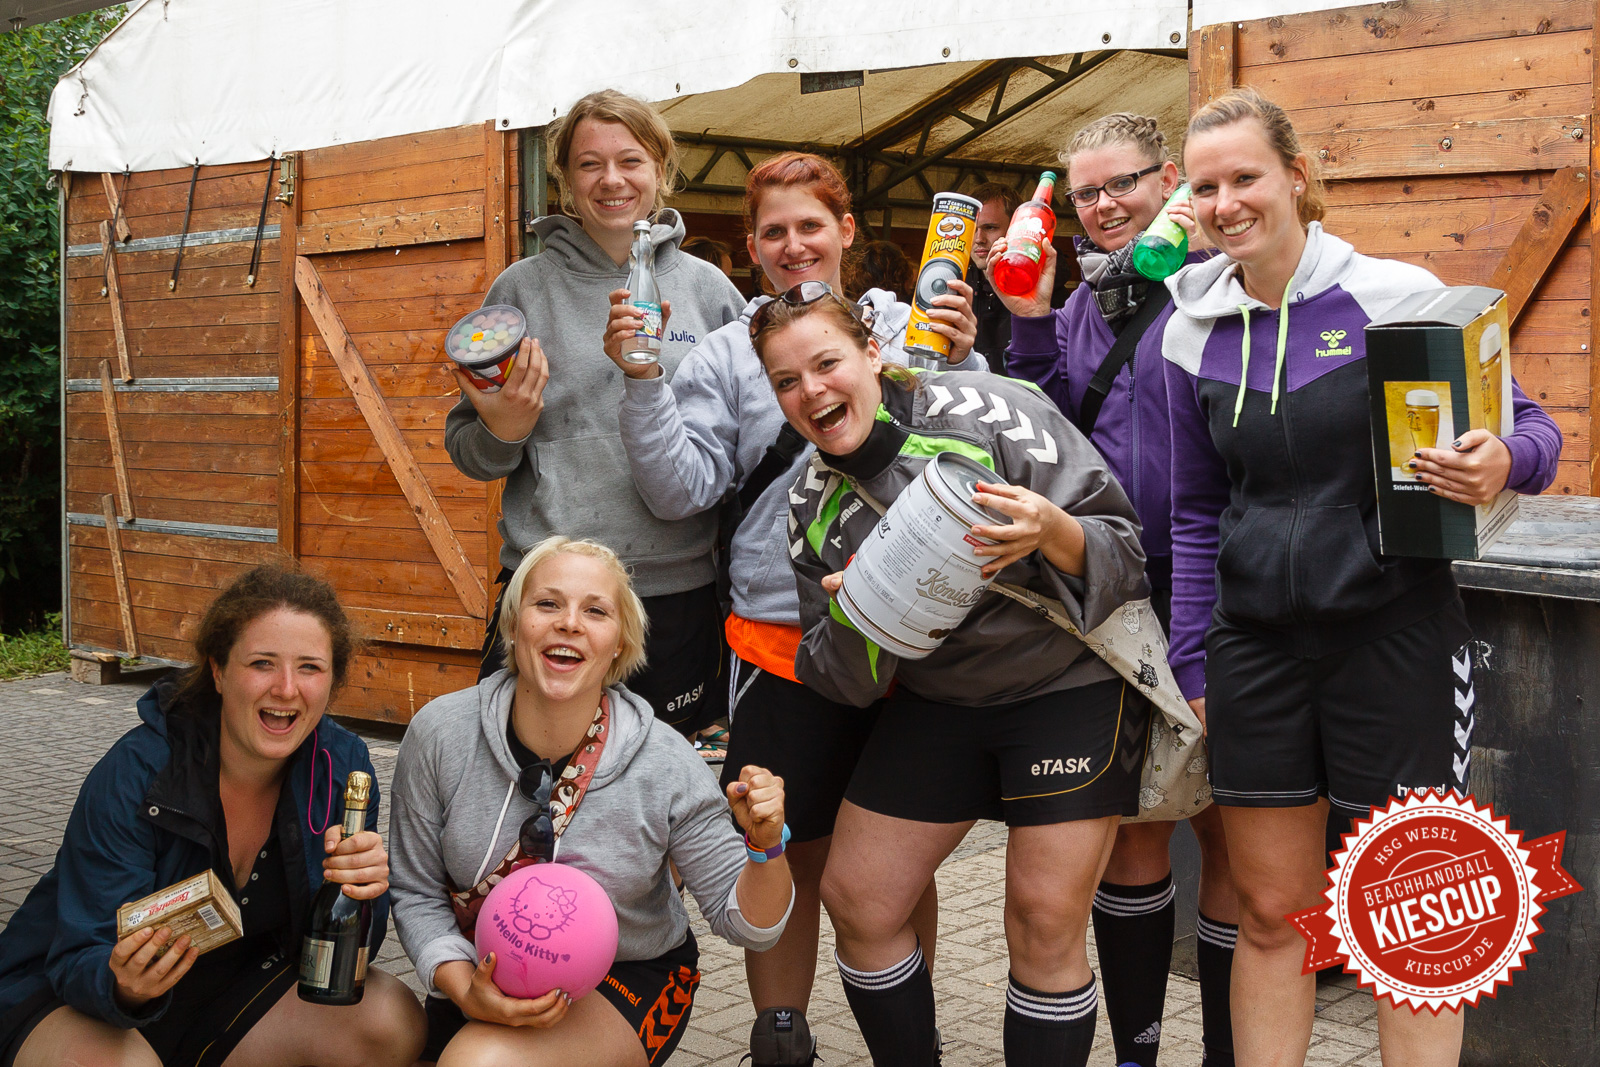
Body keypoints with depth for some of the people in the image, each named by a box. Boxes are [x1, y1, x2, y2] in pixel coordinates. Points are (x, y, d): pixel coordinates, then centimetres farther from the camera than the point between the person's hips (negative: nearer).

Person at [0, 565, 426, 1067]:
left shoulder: (341, 763, -11)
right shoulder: (135, 775, -23)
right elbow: (80, 961, -21)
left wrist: (359, 894, -31)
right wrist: (124, 985, -45)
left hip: (235, 986, 4)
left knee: (393, 1021, -19)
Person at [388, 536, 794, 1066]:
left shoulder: (665, 764, -18)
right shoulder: (440, 734, -14)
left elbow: (743, 920, -10)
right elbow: (417, 892, -4)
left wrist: (765, 845, -31)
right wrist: (466, 992, -20)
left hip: (626, 981, -3)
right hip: (486, 977, 3)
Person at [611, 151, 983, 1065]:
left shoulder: (910, 331, 5)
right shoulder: (728, 355, 6)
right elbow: (681, 489, -1)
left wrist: (962, 363, -11)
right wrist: (643, 385, -11)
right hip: (782, 637, 0)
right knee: (790, 853, 9)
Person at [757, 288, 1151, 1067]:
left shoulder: (989, 412, -18)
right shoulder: (814, 505, 0)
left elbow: (1123, 550, -17)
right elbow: (845, 682, 0)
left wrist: (1052, 530, -39)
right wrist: (851, 620, -22)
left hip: (1071, 681, -5)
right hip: (937, 697, 6)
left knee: (1045, 921, -9)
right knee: (855, 899, 6)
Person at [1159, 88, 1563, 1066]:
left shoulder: (1395, 296, -8)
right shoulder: (1190, 334, 5)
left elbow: (1532, 425, -1)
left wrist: (1504, 462, -24)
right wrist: (1190, 667, 9)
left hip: (1395, 632, -3)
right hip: (1256, 644, 3)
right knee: (1271, 914, 11)